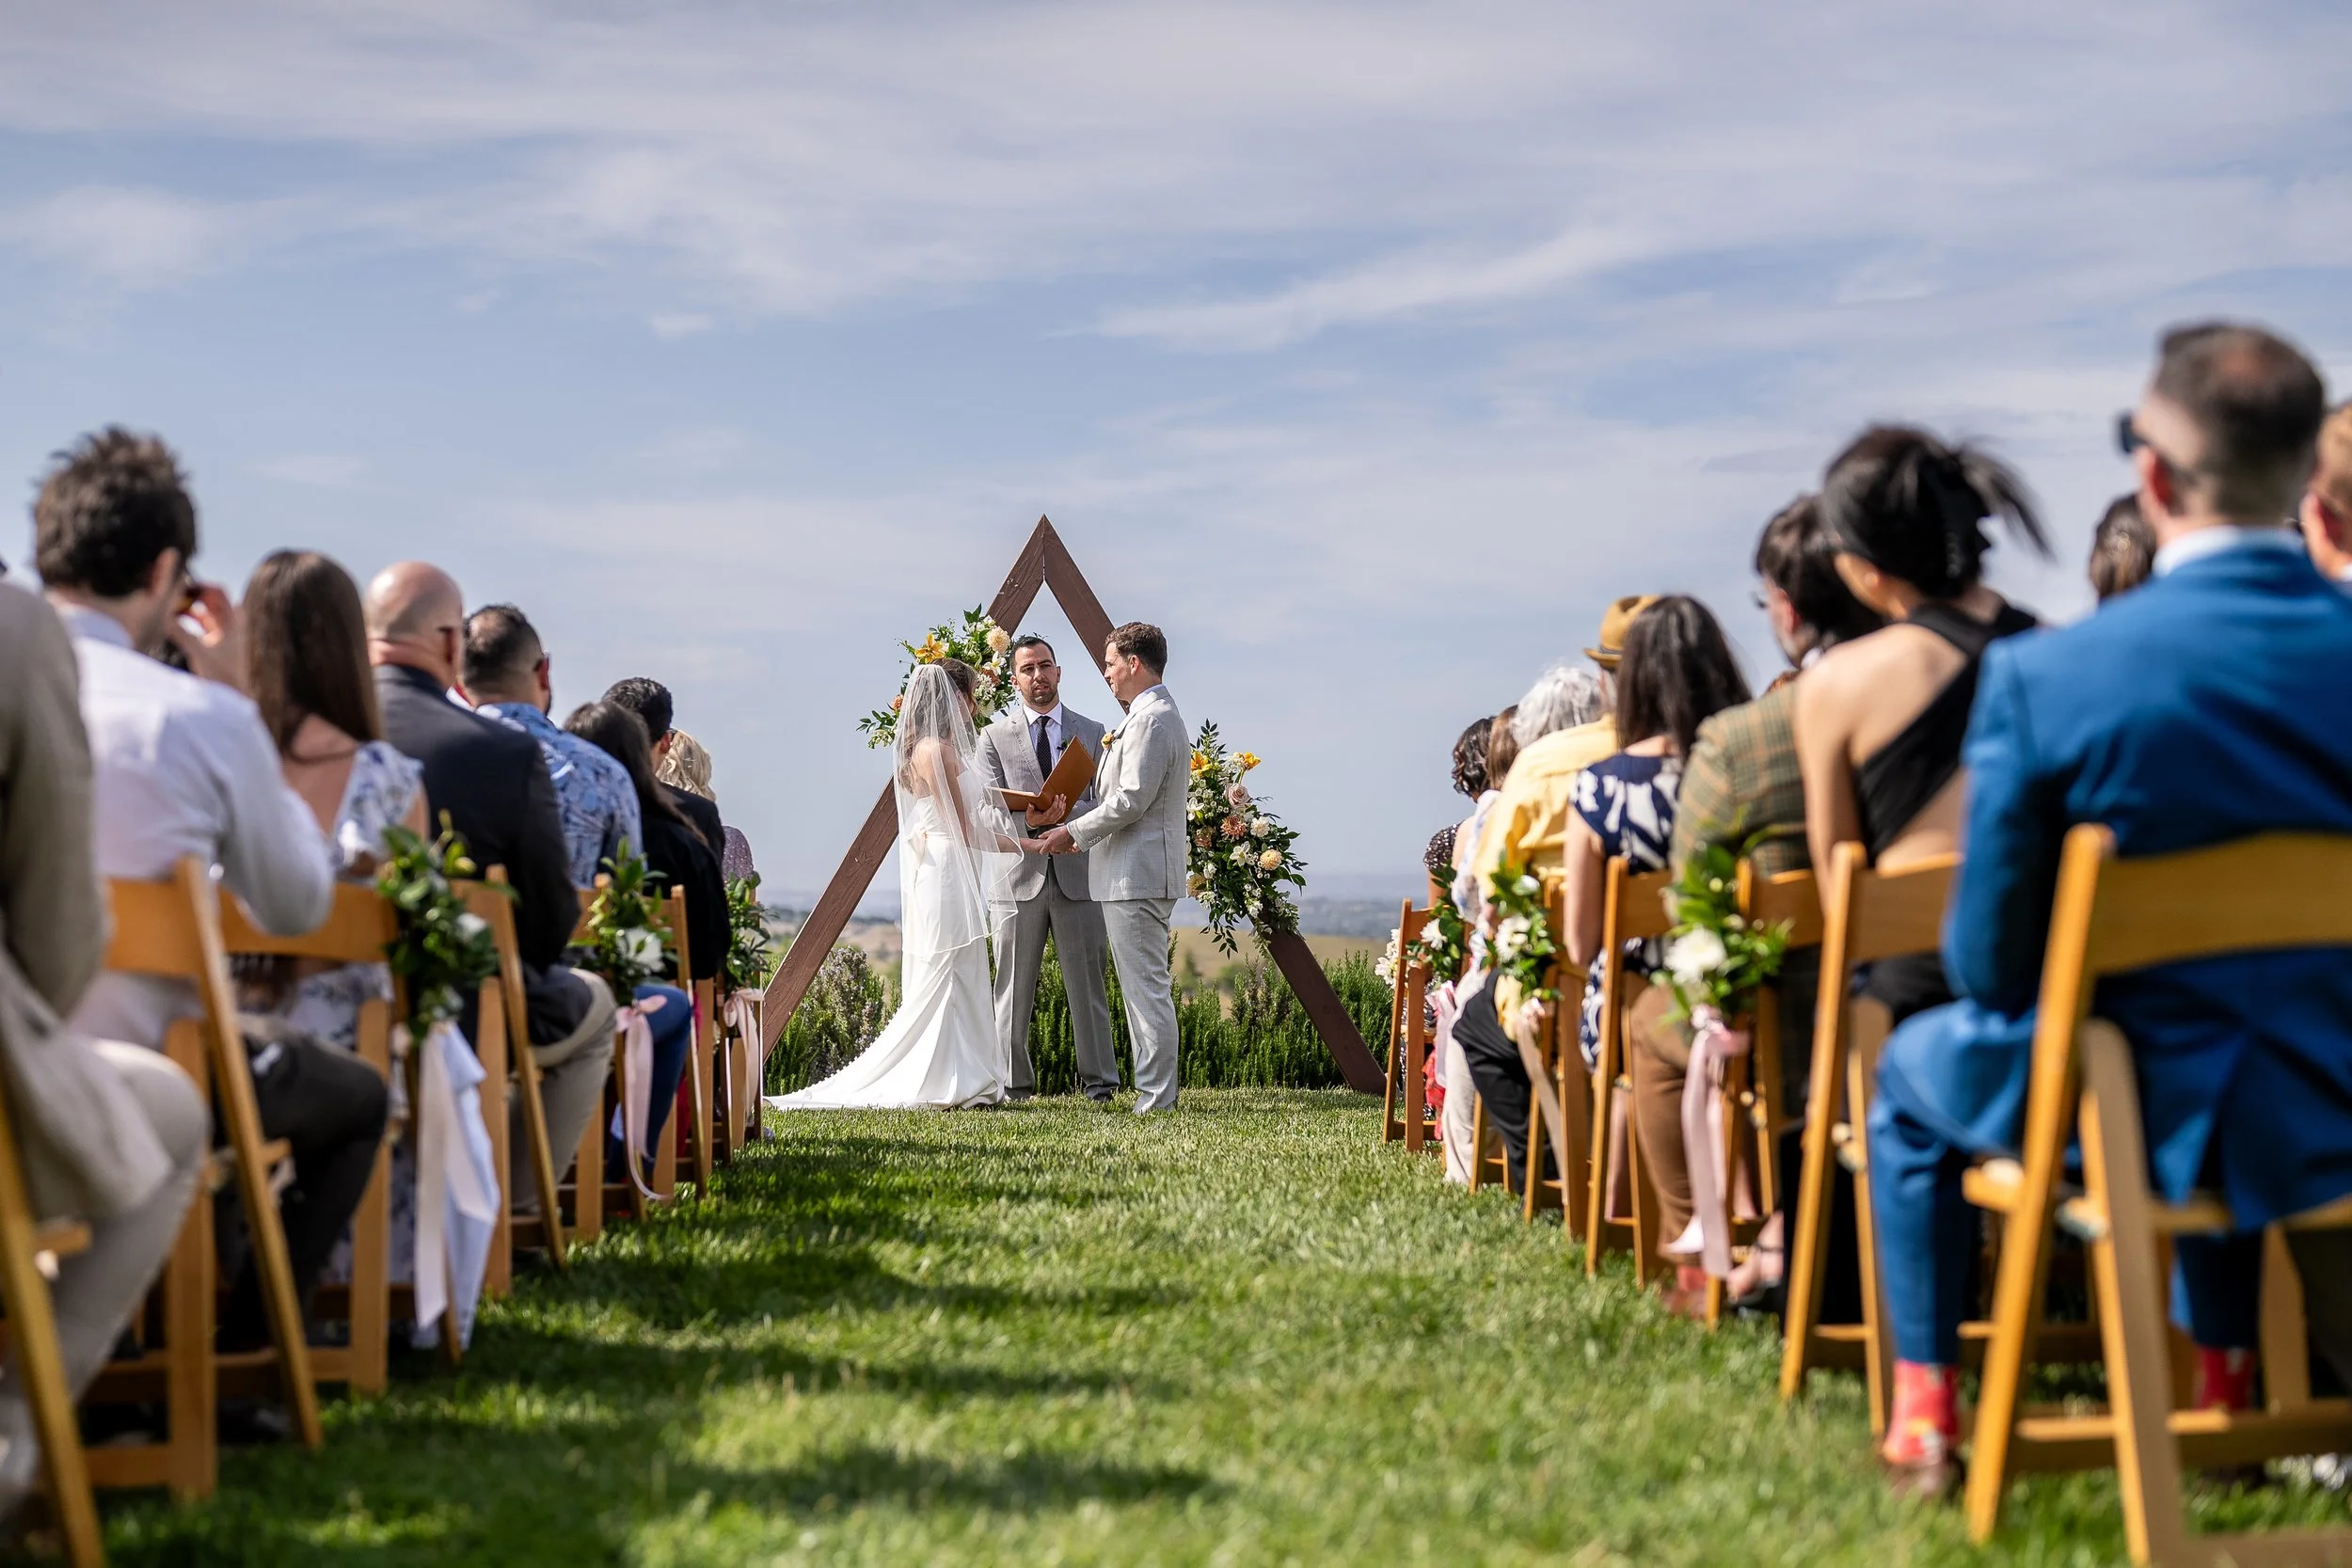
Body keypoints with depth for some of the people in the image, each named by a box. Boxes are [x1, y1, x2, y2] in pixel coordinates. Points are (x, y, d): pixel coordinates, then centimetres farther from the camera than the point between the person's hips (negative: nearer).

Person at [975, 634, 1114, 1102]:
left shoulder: (1091, 733, 12)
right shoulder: (995, 737, 9)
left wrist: (1067, 813, -14)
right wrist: (1029, 818, -20)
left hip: (1078, 873, 0)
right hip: (1020, 873, 0)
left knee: (1086, 980, -1)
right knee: (1014, 985, 1)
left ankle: (1098, 1080, 4)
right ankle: (1013, 1082, 7)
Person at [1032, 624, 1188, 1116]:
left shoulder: (1151, 720, -15)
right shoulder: (1157, 715, 19)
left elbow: (1131, 801, -21)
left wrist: (1074, 832, -13)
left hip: (1136, 874, -11)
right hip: (1138, 873, 11)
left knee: (1146, 988, -9)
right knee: (1144, 988, 13)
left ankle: (1156, 1100, -8)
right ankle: (1156, 1093, 16)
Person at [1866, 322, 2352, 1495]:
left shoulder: (2041, 678, -22)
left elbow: (1987, 964, -14)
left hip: (2156, 1110, -3)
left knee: (1913, 1067, 30)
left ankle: (1925, 1411, 31)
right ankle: (2222, 1383, 49)